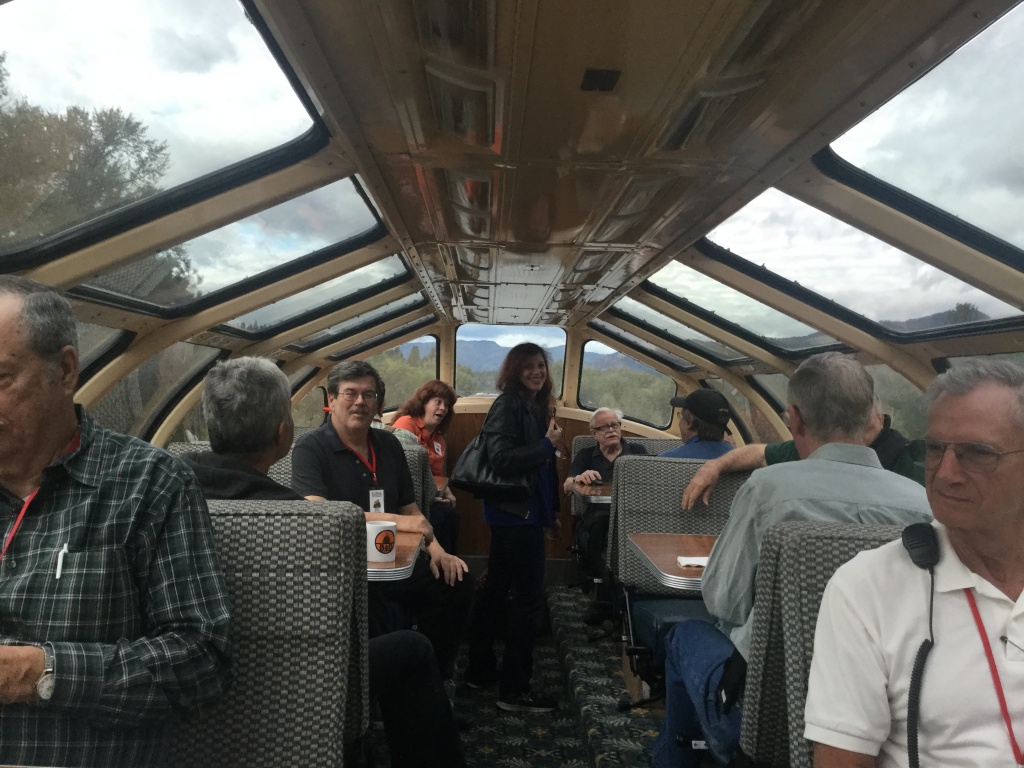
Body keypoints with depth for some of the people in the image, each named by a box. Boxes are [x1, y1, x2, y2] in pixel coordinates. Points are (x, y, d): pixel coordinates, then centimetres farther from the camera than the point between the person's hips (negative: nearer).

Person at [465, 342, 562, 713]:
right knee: (529, 595, -5)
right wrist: (548, 444, -19)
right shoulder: (508, 405, -14)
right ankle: (514, 689, 5)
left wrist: (551, 511, 19)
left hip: (523, 513, 9)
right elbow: (502, 459, -26)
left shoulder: (536, 406, 13)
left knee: (496, 589, 16)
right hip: (515, 512, -9)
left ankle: (481, 669, 29)